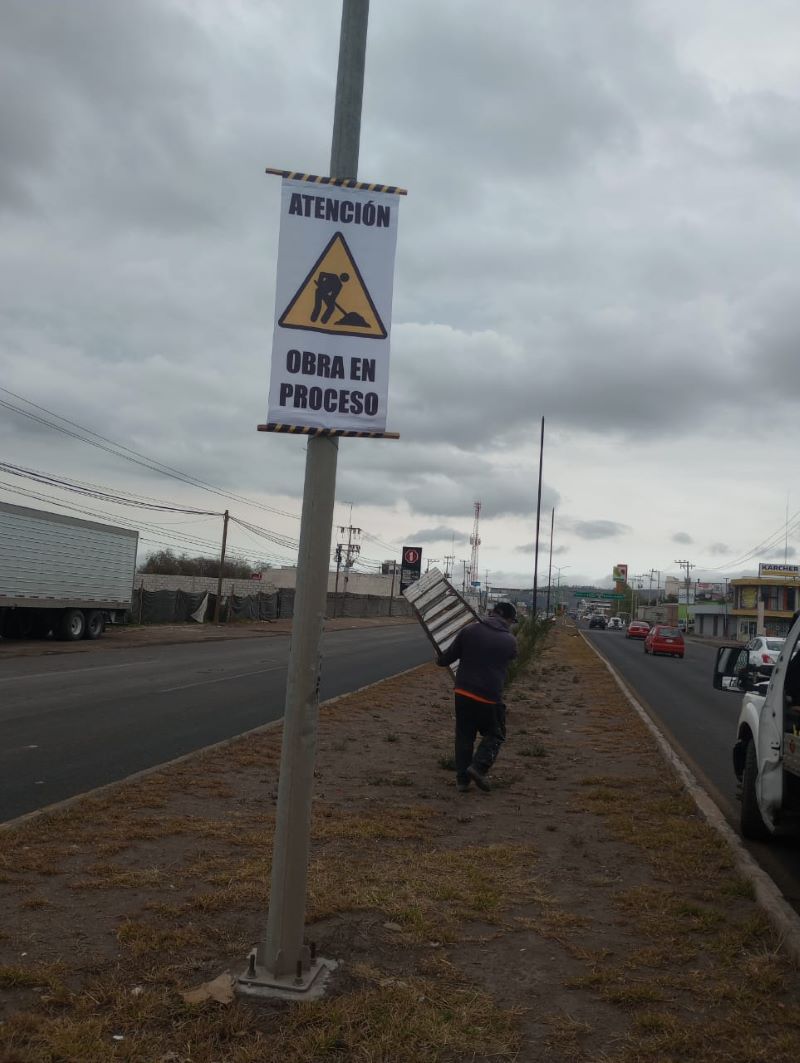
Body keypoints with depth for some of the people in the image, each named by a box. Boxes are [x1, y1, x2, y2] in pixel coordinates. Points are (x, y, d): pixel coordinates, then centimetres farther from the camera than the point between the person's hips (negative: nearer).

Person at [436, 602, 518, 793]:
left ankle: (462, 778, 17)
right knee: (494, 735, 16)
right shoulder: (510, 641, -3)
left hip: (463, 693, 2)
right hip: (489, 698, -2)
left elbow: (448, 657, 0)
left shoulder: (469, 630, -2)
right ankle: (478, 766, -5)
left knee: (464, 736, 15)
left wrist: (439, 660, 23)